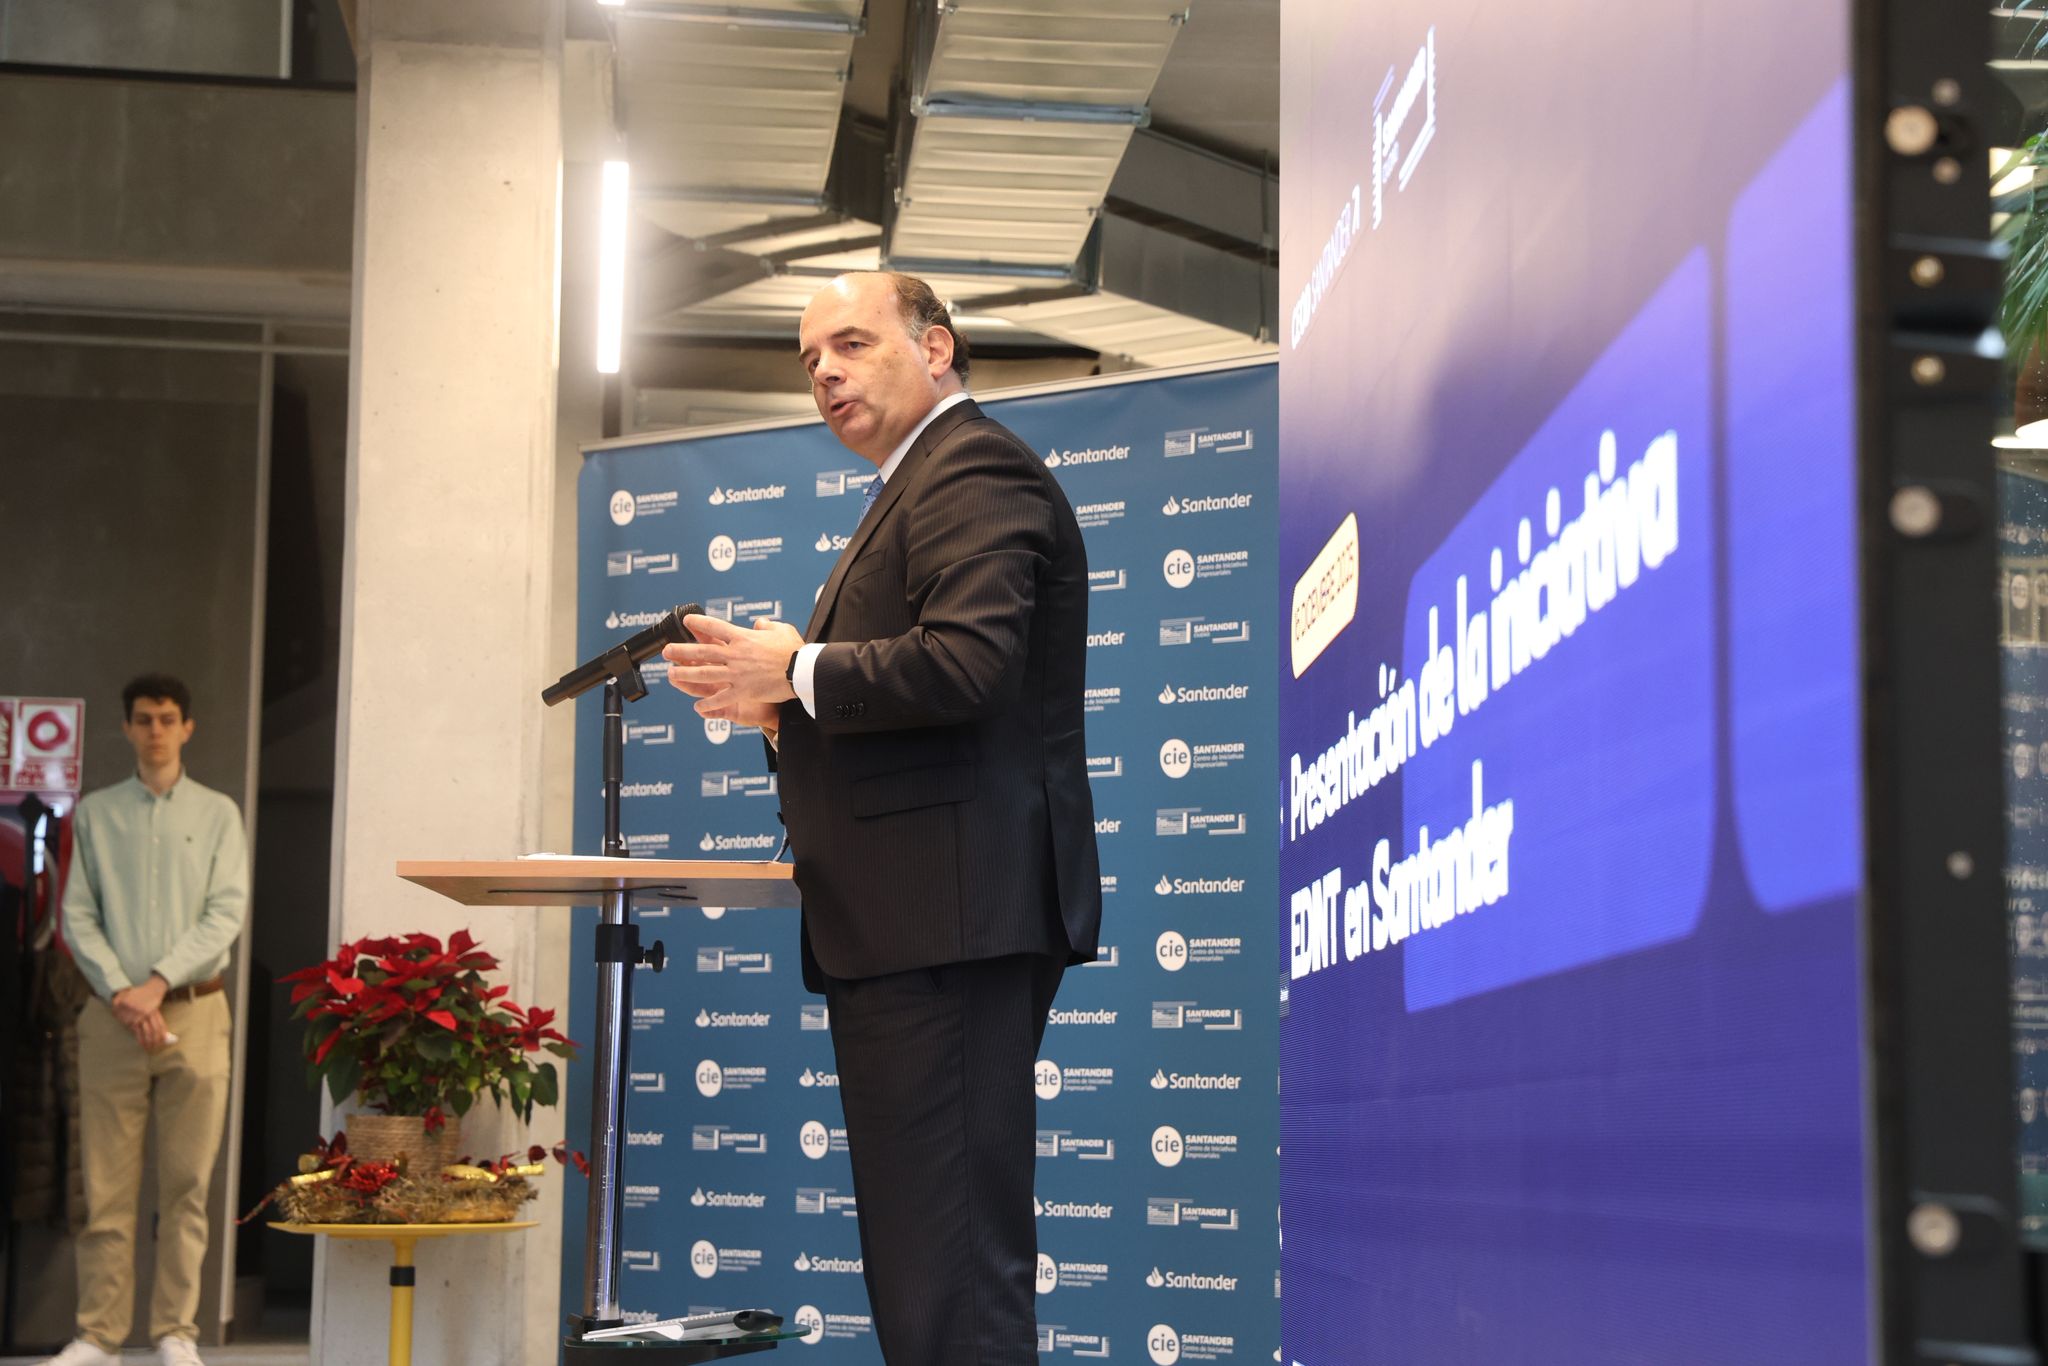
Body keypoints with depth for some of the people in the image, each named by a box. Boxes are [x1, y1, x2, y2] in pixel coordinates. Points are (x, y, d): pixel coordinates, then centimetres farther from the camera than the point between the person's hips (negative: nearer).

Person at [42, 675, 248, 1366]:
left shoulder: (218, 814, 8)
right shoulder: (95, 813, 10)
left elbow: (227, 913, -2)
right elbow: (78, 914, 4)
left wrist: (157, 983, -12)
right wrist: (120, 992, -9)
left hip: (195, 1009, 0)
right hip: (114, 1014, 1)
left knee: (187, 1181, -1)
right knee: (107, 1182, 0)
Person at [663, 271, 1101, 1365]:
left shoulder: (971, 470, -8)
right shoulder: (919, 486, 27)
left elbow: (967, 661, -23)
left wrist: (797, 675, -11)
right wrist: (783, 705, 10)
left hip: (949, 918, -11)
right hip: (911, 925, 11)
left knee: (949, 1276, -12)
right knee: (923, 1263, 13)